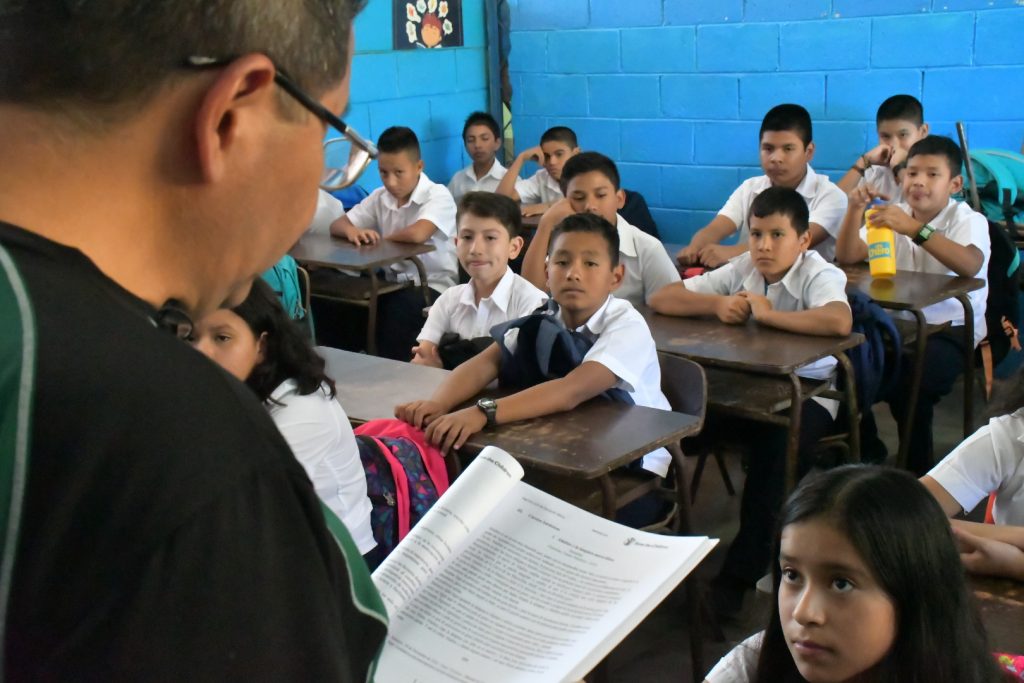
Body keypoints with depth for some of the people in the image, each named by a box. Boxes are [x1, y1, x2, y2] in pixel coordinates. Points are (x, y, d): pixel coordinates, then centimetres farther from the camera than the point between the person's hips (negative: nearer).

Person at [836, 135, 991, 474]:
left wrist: (915, 228, -38)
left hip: (952, 329, -5)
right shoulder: (894, 215, 10)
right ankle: (867, 454, 4)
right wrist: (855, 209, -16)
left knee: (907, 382, -32)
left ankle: (918, 468, -6)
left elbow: (970, 266, -29)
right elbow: (846, 257, -1)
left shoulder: (968, 220, -6)